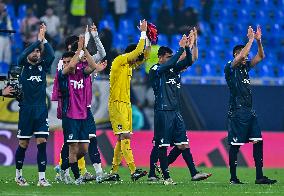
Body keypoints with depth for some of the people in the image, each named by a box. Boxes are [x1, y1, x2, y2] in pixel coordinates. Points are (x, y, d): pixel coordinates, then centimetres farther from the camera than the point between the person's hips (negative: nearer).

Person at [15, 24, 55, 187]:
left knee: (42, 142, -6)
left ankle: (42, 178, -5)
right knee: (23, 144, 3)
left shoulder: (43, 66, 9)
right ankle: (18, 174, 20)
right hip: (26, 110, -2)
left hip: (41, 110, 2)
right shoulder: (23, 66, 2)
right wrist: (38, 40, -20)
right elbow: (23, 55, -18)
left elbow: (51, 55, -8)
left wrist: (44, 39, -13)